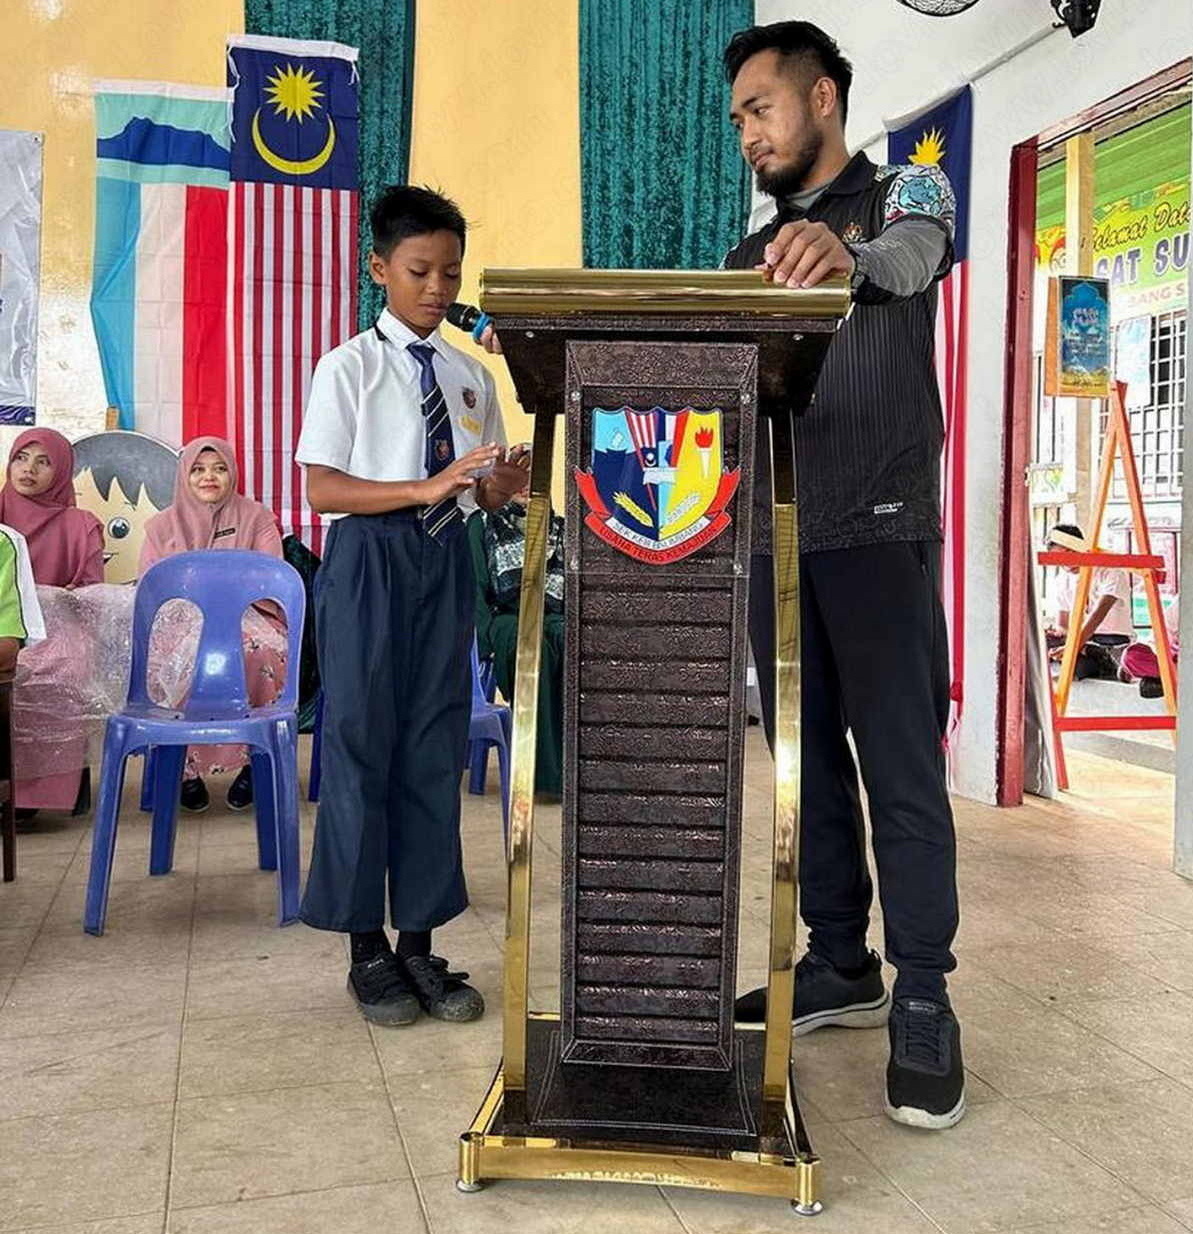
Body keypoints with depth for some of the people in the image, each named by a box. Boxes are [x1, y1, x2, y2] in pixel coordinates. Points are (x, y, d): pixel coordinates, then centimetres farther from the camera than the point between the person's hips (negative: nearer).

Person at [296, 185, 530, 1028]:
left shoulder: (472, 376, 11)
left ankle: (419, 941, 17)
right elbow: (323, 489, -10)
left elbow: (481, 496, 13)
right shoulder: (348, 368, -2)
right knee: (362, 744, -1)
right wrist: (425, 490, -21)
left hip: (446, 562, 5)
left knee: (437, 748, 6)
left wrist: (504, 485, -11)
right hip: (370, 559, -4)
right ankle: (368, 950, 13)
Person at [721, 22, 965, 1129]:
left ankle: (923, 1000, 2)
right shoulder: (752, 256, 21)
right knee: (808, 761, 8)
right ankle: (840, 965, 19)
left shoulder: (903, 192, 4)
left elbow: (912, 257, -21)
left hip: (879, 531, -6)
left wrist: (848, 254, -44)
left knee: (902, 766, -5)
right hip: (776, 538, 6)